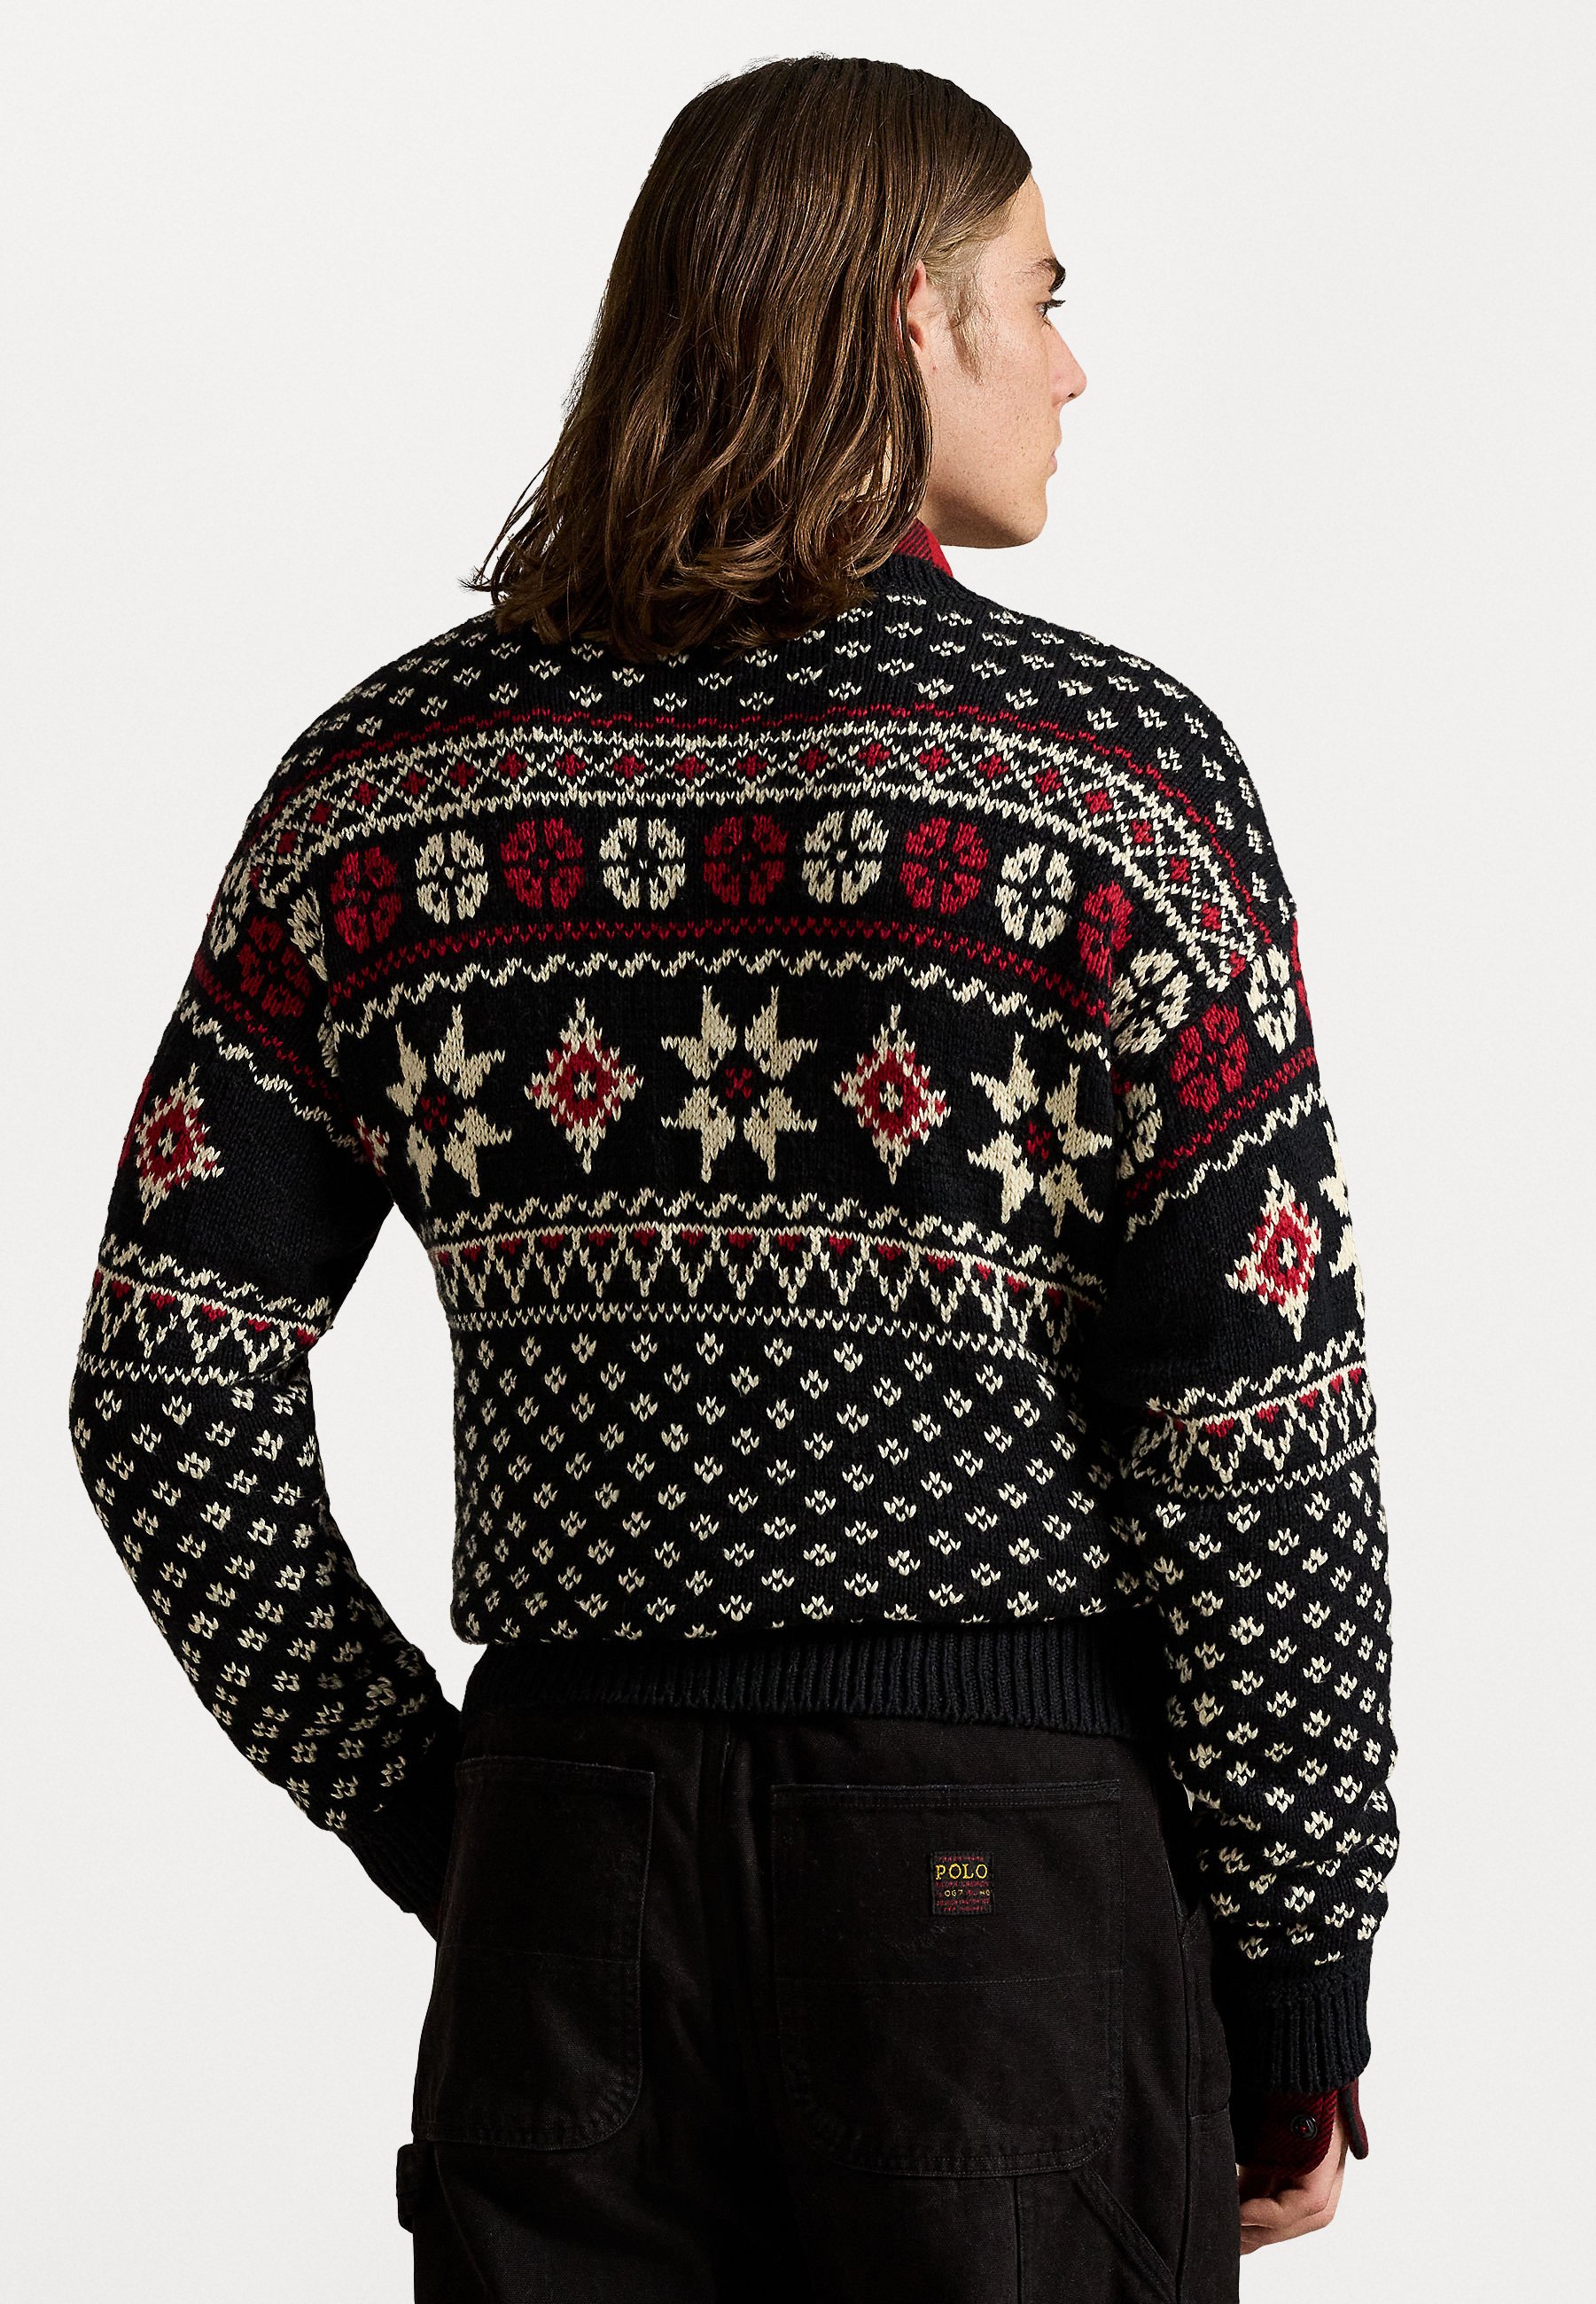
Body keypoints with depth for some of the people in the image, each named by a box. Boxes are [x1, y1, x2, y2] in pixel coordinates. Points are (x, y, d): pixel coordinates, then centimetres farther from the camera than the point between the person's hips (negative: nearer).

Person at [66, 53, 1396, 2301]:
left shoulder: (384, 777, 4)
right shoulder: (1106, 769, -7)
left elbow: (166, 1383, 2)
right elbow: (1259, 1430, -10)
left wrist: (425, 1813, 11)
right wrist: (1300, 1990, 0)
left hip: (567, 1857, 4)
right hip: (1005, 1862, -3)